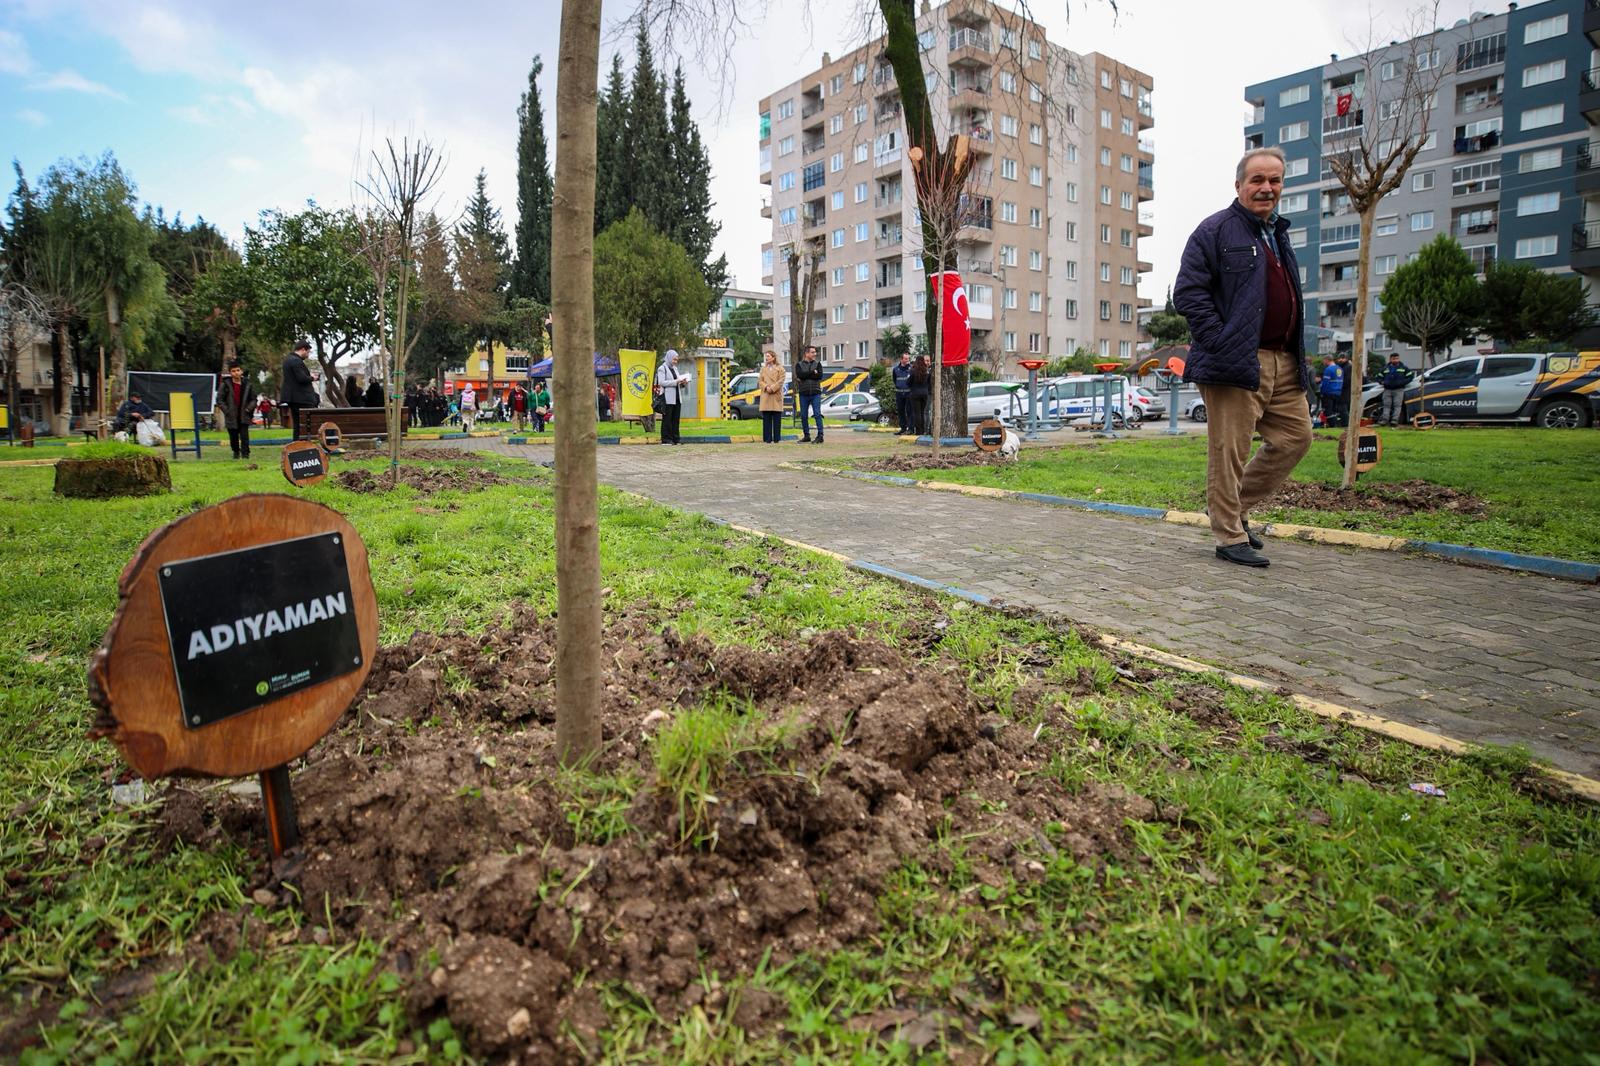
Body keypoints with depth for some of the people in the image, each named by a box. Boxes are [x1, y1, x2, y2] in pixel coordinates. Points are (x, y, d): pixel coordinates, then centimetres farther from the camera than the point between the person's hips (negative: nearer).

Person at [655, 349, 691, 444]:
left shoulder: (675, 368, 20)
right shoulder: (662, 368, -2)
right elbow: (661, 382, -14)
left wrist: (683, 383, 0)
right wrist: (676, 381, -19)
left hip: (677, 397, 7)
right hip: (667, 398, -7)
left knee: (676, 419, 5)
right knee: (667, 419, -5)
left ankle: (675, 438, 9)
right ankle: (666, 439, -2)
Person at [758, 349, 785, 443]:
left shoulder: (780, 369, 5)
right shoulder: (763, 369, 16)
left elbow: (781, 381, -4)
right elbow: (761, 381, 9)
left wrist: (772, 388, -14)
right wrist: (766, 387, -10)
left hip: (776, 396, -3)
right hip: (765, 397, 3)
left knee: (777, 419, -2)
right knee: (766, 419, 1)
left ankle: (776, 438, 3)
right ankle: (767, 438, 4)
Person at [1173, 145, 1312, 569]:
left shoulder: (1278, 233, 22)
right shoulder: (1216, 230, -4)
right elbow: (1188, 294, -13)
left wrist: (1296, 351, 16)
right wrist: (1221, 343, -18)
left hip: (1284, 362, 9)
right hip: (1236, 362, -9)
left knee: (1296, 436, 11)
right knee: (1230, 451, -3)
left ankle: (1235, 506, 24)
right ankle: (1230, 536, 6)